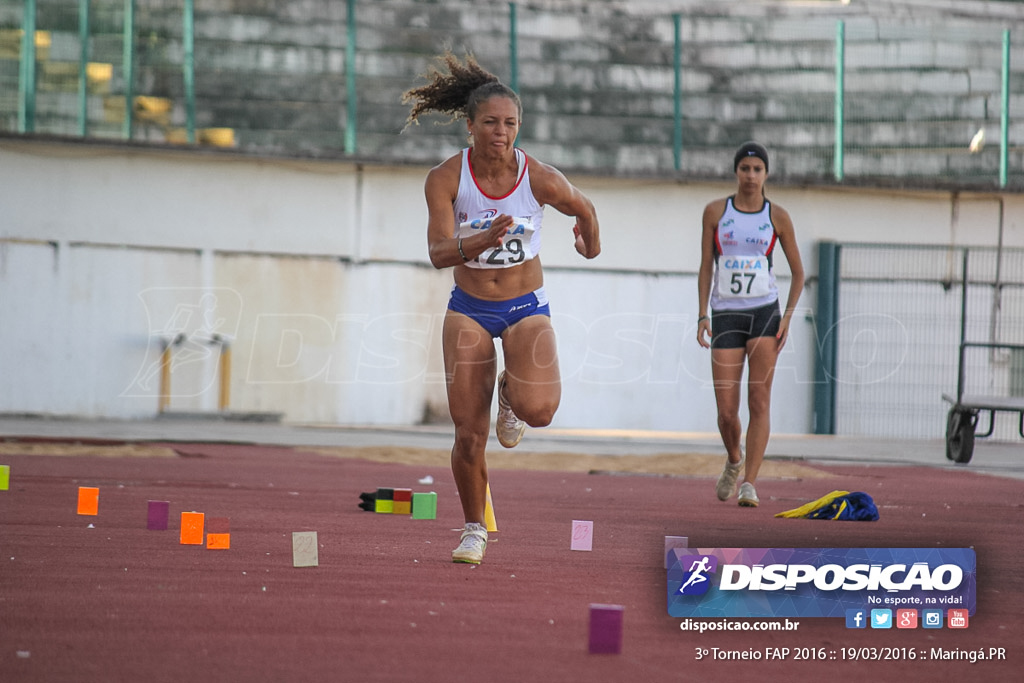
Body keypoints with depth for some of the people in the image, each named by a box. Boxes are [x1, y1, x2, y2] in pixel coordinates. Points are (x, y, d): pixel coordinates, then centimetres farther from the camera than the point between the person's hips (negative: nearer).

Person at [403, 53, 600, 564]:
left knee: (538, 409, -27)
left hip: (526, 308, 0)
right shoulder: (445, 179, -17)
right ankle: (474, 530, 21)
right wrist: (485, 240, -45)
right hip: (469, 310, 1)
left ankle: (512, 394, 12)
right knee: (469, 436, -5)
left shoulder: (540, 179, -17)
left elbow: (583, 209, 6)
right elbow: (439, 253, -26)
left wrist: (591, 247, 25)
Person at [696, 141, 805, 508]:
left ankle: (750, 484, -13)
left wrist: (788, 315, -4)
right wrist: (702, 316, -1)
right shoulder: (715, 211, 6)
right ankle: (734, 460, 28)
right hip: (726, 315, 1)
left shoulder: (777, 217, 4)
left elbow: (798, 272, 10)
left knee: (759, 401, -11)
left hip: (765, 312, -1)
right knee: (726, 410, -3)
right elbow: (706, 267, 8)